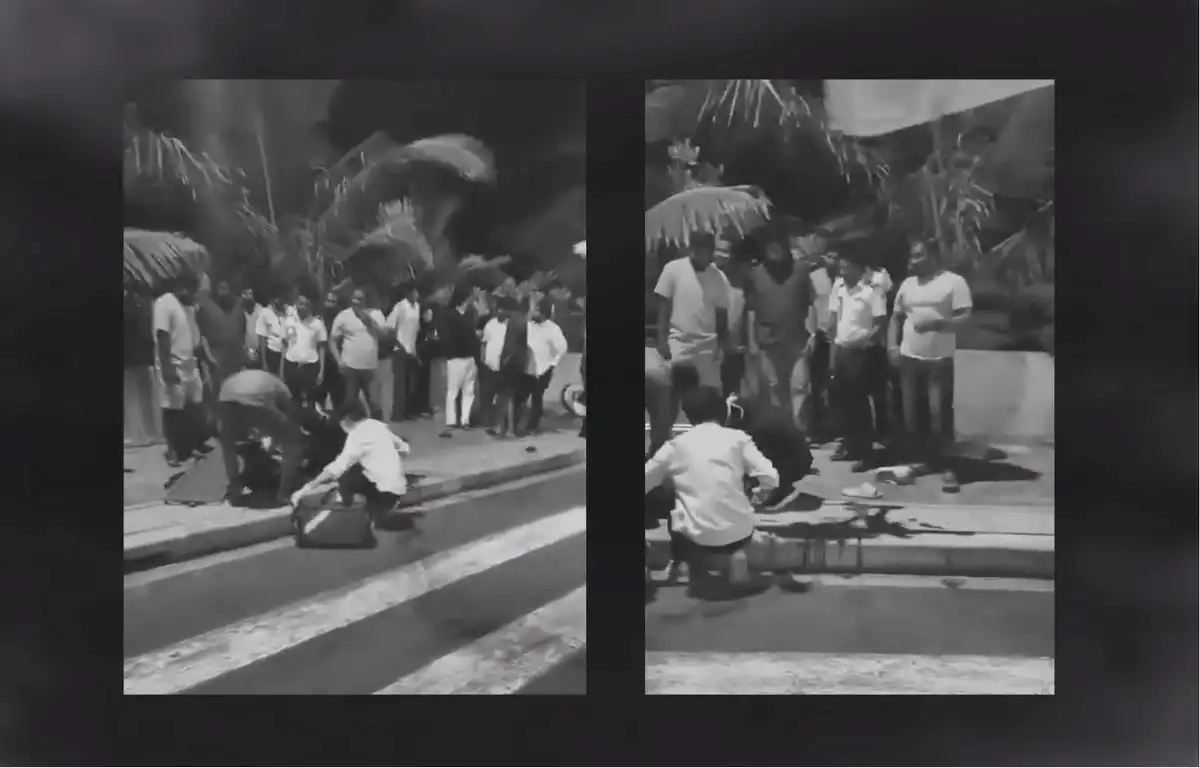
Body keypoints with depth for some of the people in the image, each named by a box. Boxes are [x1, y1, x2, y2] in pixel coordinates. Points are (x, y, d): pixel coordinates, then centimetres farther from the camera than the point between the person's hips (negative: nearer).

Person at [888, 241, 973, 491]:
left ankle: (944, 466, -1)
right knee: (911, 413, 9)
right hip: (909, 357, 5)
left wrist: (936, 323, -24)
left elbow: (965, 317, -10)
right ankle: (917, 460, 21)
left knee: (939, 413, -8)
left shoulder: (954, 281, -4)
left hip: (940, 359, -5)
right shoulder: (907, 284, 12)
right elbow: (896, 317, 17)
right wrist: (892, 345, 3)